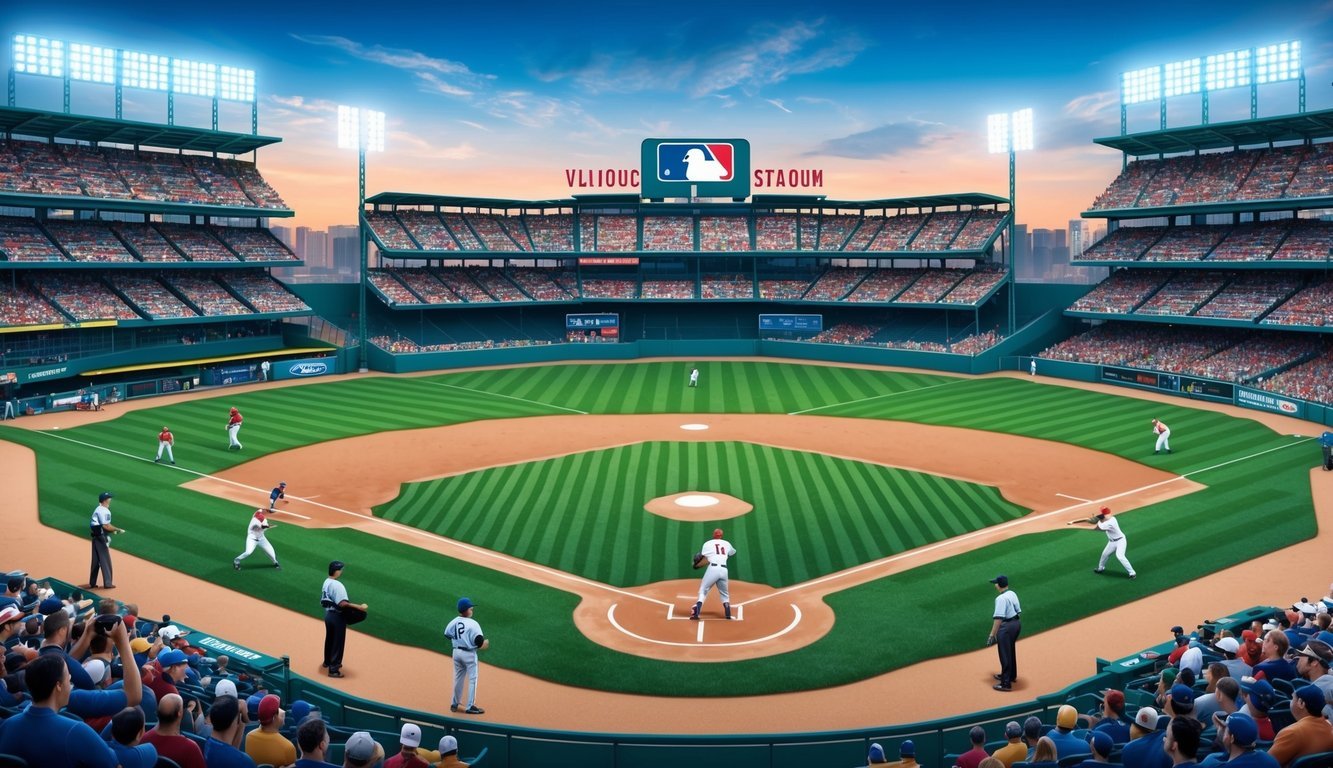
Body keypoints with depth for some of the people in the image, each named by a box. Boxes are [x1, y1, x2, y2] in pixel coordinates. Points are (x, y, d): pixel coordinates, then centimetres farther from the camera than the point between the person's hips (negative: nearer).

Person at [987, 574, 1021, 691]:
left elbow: (999, 618, -24)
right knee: (1010, 651, 25)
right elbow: (1018, 611, 11)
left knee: (1005, 655, -2)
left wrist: (992, 634, -21)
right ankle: (1011, 675, 42)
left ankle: (1006, 683, 1)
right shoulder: (1013, 594, 6)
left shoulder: (1001, 598, -20)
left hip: (1007, 626, -9)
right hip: (1016, 623, 9)